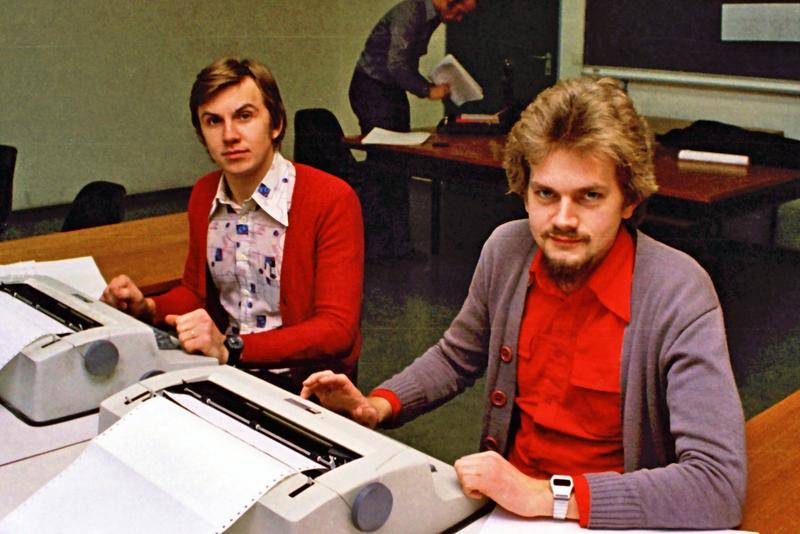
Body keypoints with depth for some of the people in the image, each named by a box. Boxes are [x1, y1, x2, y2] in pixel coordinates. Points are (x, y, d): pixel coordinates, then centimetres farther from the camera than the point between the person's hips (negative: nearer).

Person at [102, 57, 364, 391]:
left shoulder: (332, 201, -15)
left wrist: (231, 349, -29)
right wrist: (148, 308, 0)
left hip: (304, 382, -7)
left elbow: (337, 329, -19)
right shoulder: (203, 195, 7)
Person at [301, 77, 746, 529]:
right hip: (502, 503, 5)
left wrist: (548, 496, -30)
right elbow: (458, 357, 15)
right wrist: (377, 406, -2)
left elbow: (720, 486, -26)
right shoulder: (506, 250, -4)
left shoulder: (679, 296, -20)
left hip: (606, 520, -4)